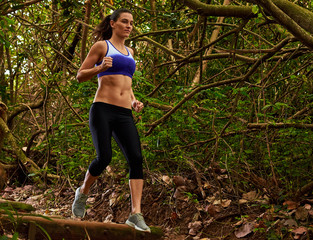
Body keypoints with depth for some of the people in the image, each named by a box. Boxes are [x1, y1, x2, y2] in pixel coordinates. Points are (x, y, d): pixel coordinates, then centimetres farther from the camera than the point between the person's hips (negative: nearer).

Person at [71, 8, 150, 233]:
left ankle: (136, 214, -17)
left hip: (124, 115, 5)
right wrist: (100, 68, -14)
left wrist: (134, 101, 13)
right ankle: (83, 192, 15)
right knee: (104, 158, -16)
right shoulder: (101, 46, 6)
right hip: (103, 110, -5)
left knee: (136, 158, -14)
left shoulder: (129, 52, 23)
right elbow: (80, 76, 5)